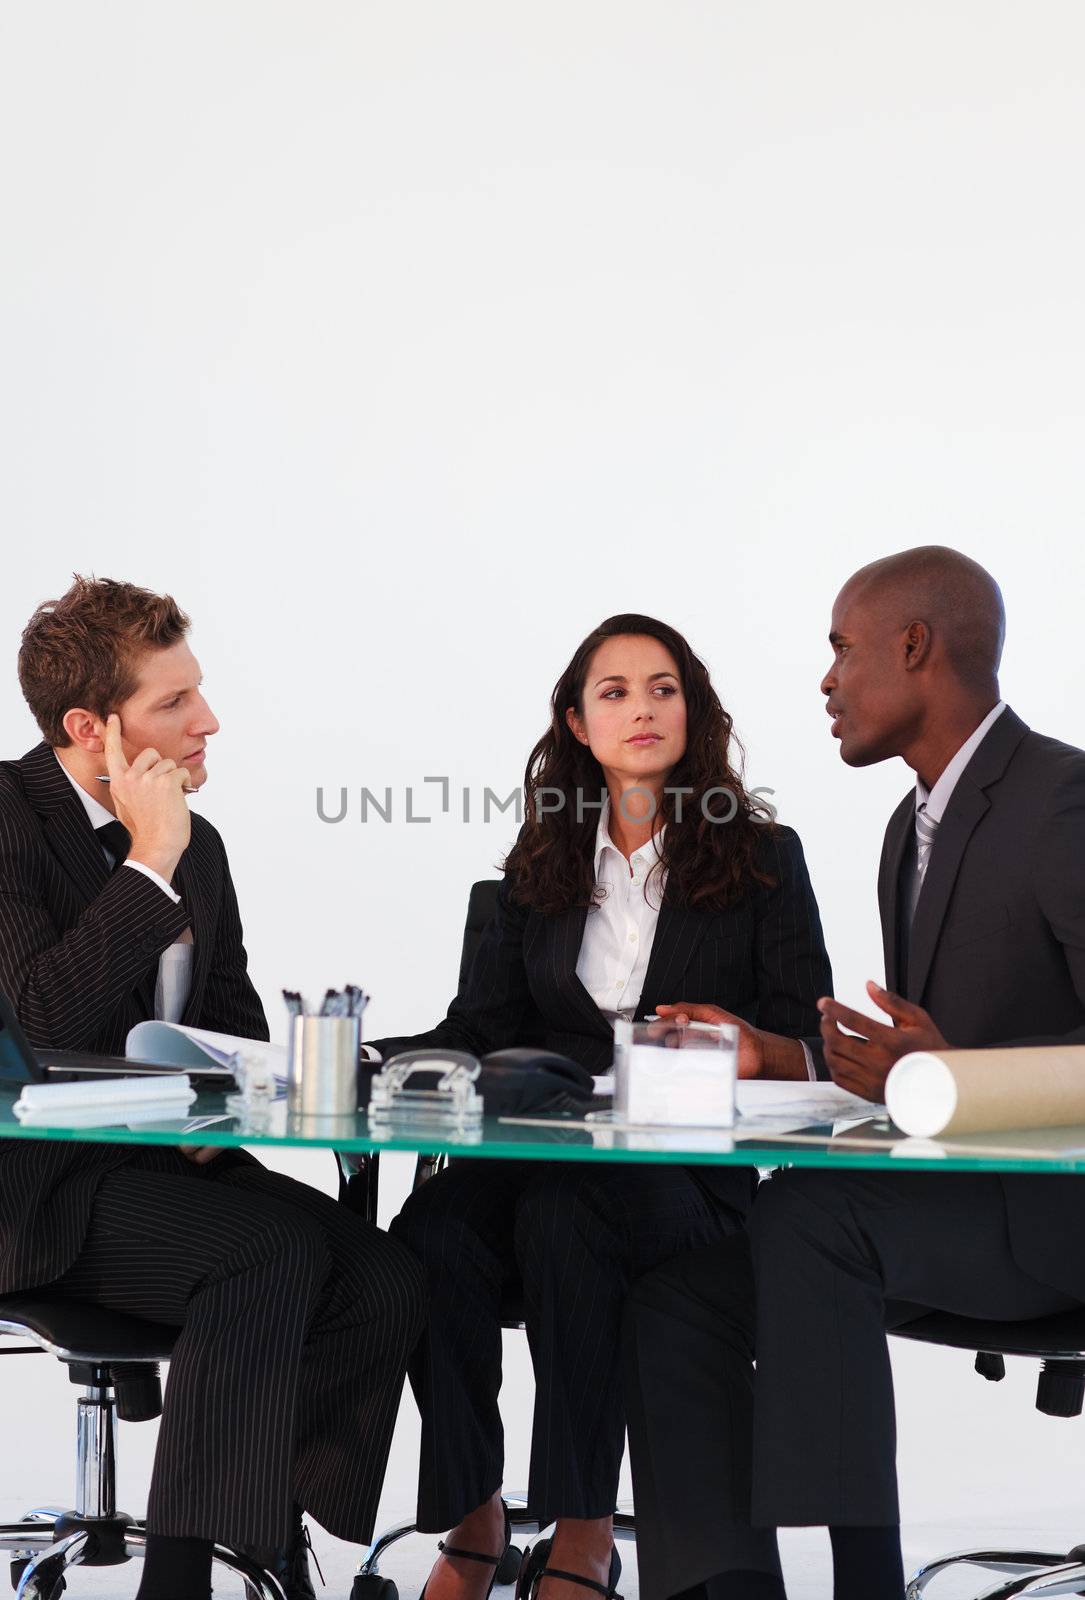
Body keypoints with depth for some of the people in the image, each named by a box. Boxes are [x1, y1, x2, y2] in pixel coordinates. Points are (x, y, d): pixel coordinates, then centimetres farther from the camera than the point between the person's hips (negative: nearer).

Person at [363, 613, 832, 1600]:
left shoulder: (761, 856, 10)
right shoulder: (540, 865, 19)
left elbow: (812, 1054, 4)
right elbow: (484, 1028, 12)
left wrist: (749, 1043, -19)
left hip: (693, 1171, -3)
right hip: (541, 1147, 3)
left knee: (559, 1216, -36)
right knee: (433, 1230, -31)